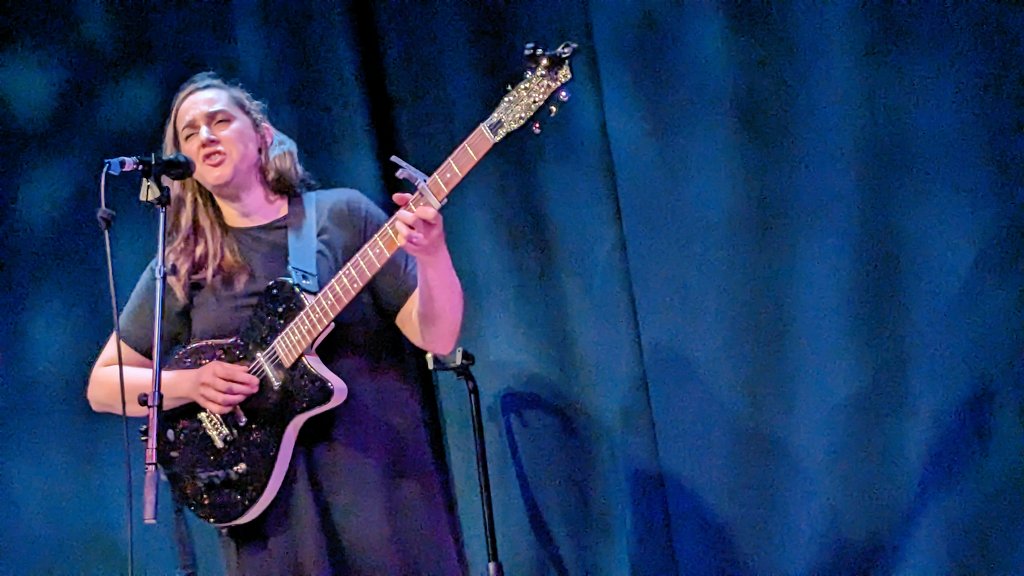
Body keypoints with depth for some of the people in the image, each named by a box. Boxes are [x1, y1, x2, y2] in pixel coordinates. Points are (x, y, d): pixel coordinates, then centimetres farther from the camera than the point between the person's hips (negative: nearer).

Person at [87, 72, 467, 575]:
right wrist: (189, 383, -7)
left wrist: (432, 256, -21)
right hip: (268, 498, 1)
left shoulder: (343, 215, 3)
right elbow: (103, 386, 12)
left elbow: (437, 338, -2)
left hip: (383, 480, -1)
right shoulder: (183, 264, 8)